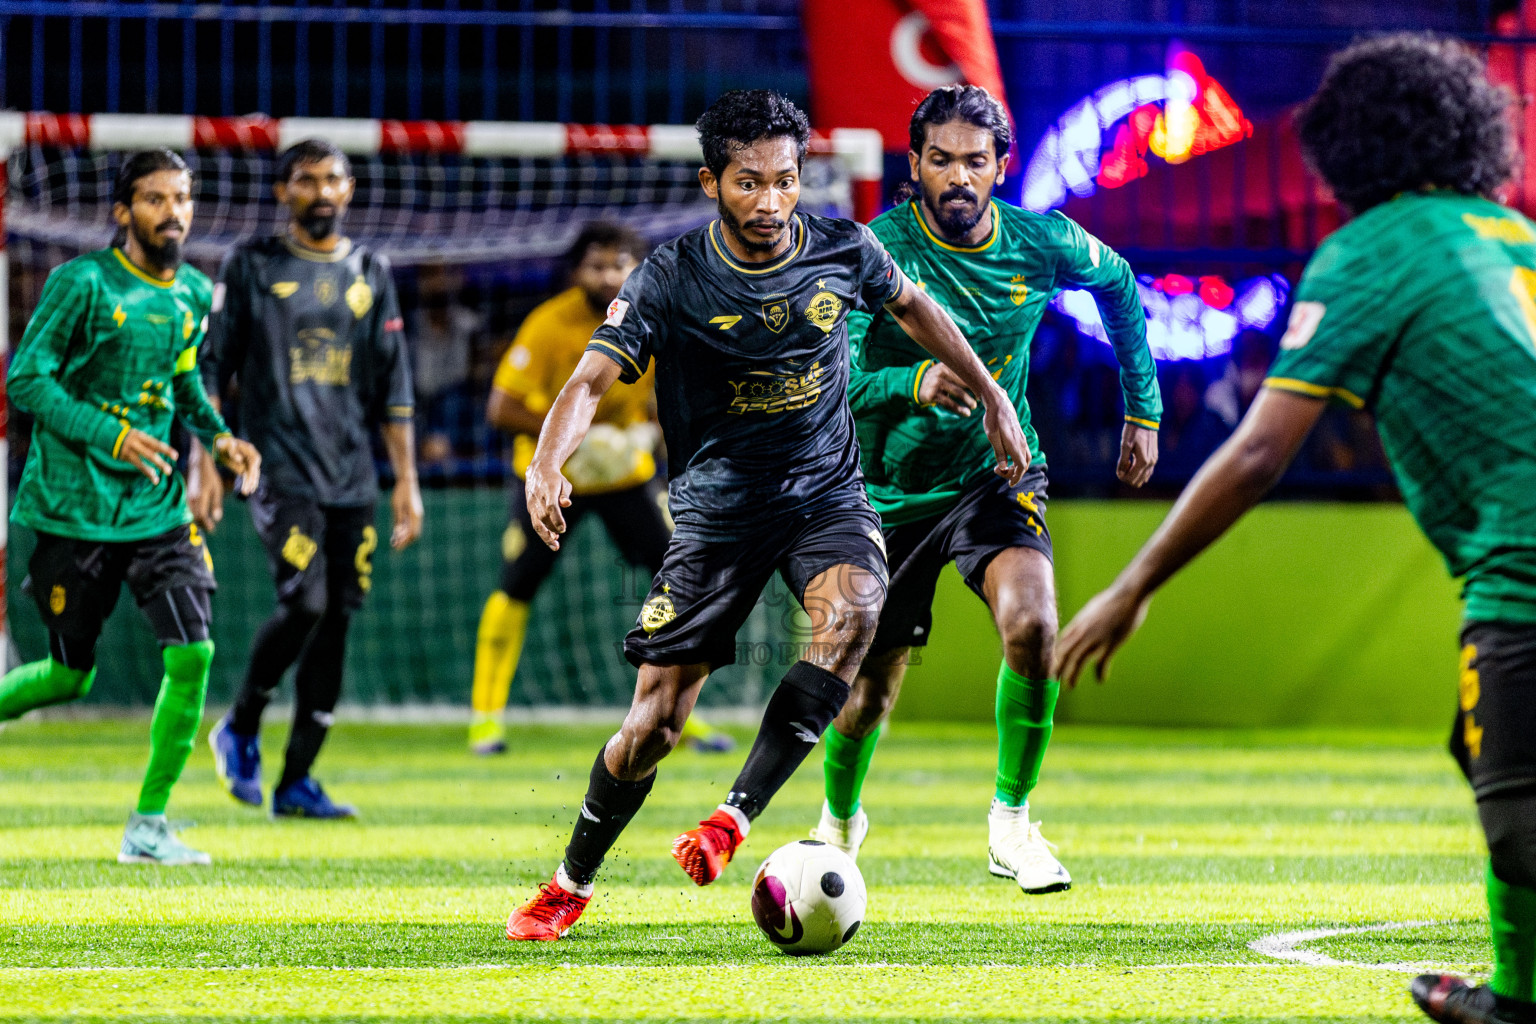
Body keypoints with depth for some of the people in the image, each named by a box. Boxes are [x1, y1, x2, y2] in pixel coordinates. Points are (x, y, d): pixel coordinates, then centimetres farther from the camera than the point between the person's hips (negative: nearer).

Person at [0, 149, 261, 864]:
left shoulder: (194, 294, 8)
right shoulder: (83, 283, -11)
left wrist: (220, 437, 6)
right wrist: (109, 435, -24)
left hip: (158, 507, 5)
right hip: (74, 507, -5)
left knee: (193, 653, -11)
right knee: (71, 676, 3)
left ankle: (149, 824, -1)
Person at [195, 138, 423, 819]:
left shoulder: (369, 273, 13)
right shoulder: (250, 266, 3)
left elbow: (393, 383, 14)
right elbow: (212, 368, 3)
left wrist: (406, 479, 8)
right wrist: (205, 465, -5)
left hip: (353, 476, 4)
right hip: (280, 469, -4)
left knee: (337, 621, 0)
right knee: (305, 605, -19)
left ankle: (296, 781, 8)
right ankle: (241, 729, 6)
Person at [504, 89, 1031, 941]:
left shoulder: (841, 249, -6)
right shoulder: (672, 279, -14)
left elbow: (914, 308, 16)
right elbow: (592, 380, -22)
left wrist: (993, 401, 22)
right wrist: (547, 463, -42)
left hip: (826, 495, 1)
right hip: (716, 511, -1)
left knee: (850, 613, -33)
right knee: (654, 721, -4)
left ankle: (736, 816, -27)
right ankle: (571, 884, 20)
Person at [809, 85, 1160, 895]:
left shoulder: (1042, 244, -10)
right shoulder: (879, 251, -20)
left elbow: (1117, 284, 13)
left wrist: (1142, 411, 15)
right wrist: (913, 385, -50)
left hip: (997, 475, 1)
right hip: (892, 492, -1)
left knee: (1032, 627, -27)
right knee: (871, 690, 7)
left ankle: (1011, 821, -7)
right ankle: (838, 818, 40)